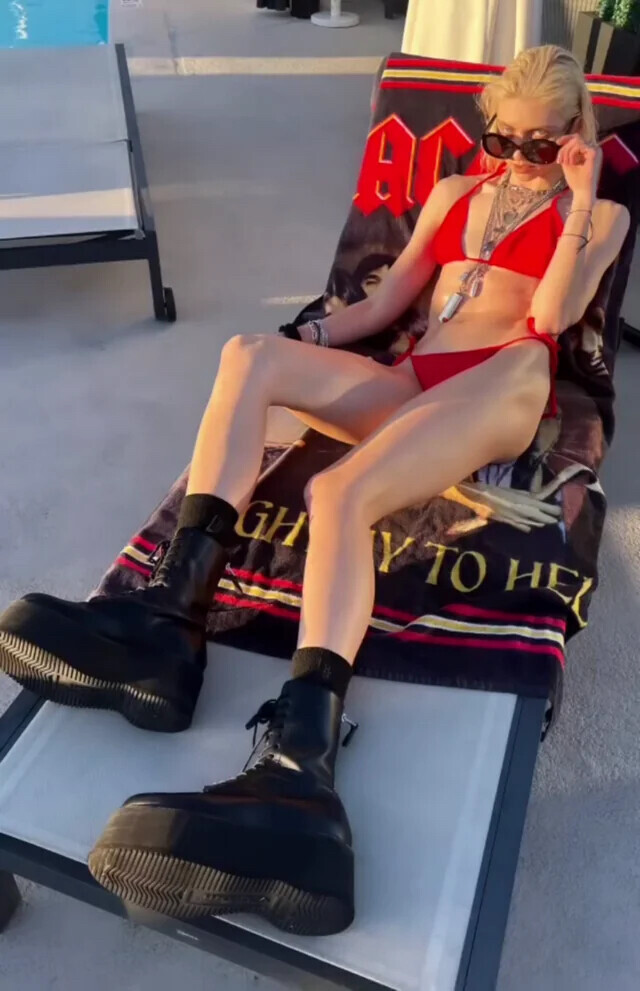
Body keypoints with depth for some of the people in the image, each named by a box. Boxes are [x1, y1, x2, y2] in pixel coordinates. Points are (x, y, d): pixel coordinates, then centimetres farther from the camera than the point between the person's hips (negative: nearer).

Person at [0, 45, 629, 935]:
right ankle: (169, 616, -38)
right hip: (408, 386, 5)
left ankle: (296, 762, -49)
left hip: (503, 389, -5)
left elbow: (550, 317, 0)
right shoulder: (455, 193, 30)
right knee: (249, 353, -24)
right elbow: (388, 300, 24)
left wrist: (580, 202, 0)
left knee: (339, 491, -36)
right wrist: (311, 338, 7)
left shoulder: (601, 215, 18)